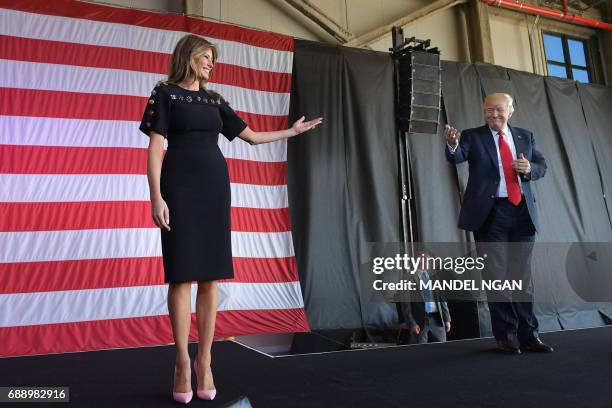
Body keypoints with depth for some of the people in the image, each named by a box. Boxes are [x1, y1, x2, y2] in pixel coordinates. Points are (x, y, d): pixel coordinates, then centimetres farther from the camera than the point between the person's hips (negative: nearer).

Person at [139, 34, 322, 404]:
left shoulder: (215, 100, 19)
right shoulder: (165, 93, 5)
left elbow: (252, 136, 24)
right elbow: (155, 148, -3)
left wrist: (292, 131, 26)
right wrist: (156, 196, -13)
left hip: (215, 185, 4)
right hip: (179, 186, -4)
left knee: (210, 276, 0)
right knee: (182, 275, -6)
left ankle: (204, 360, 8)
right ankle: (183, 361, 4)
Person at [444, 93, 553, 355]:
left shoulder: (525, 136, 14)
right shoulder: (473, 136, 2)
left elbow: (542, 165, 17)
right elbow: (456, 158, -15)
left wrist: (530, 168, -7)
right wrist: (452, 144, -39)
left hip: (523, 212, 4)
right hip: (491, 213, -3)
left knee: (522, 275, 8)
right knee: (497, 276, 2)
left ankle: (528, 335, 16)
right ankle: (506, 336, 11)